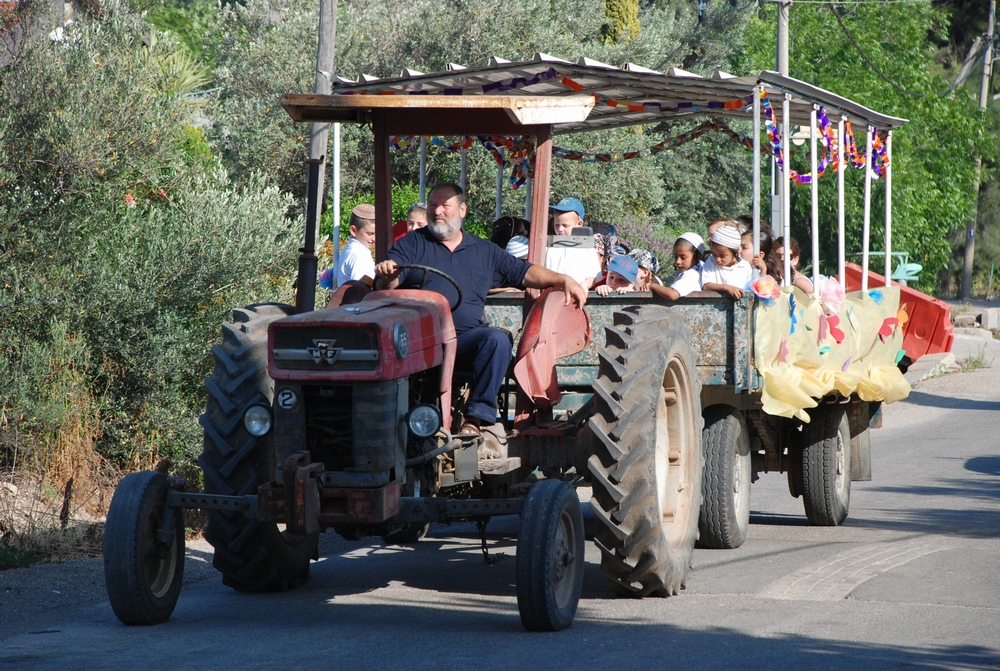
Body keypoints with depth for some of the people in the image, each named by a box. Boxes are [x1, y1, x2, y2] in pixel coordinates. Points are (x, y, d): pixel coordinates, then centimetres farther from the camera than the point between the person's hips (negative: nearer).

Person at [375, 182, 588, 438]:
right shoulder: (412, 244, 16)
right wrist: (387, 276, -22)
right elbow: (389, 285, 3)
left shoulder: (484, 251, 23)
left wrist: (564, 280, 7)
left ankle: (477, 417, -27)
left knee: (497, 339, -30)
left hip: (466, 337, 3)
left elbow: (524, 273, 22)